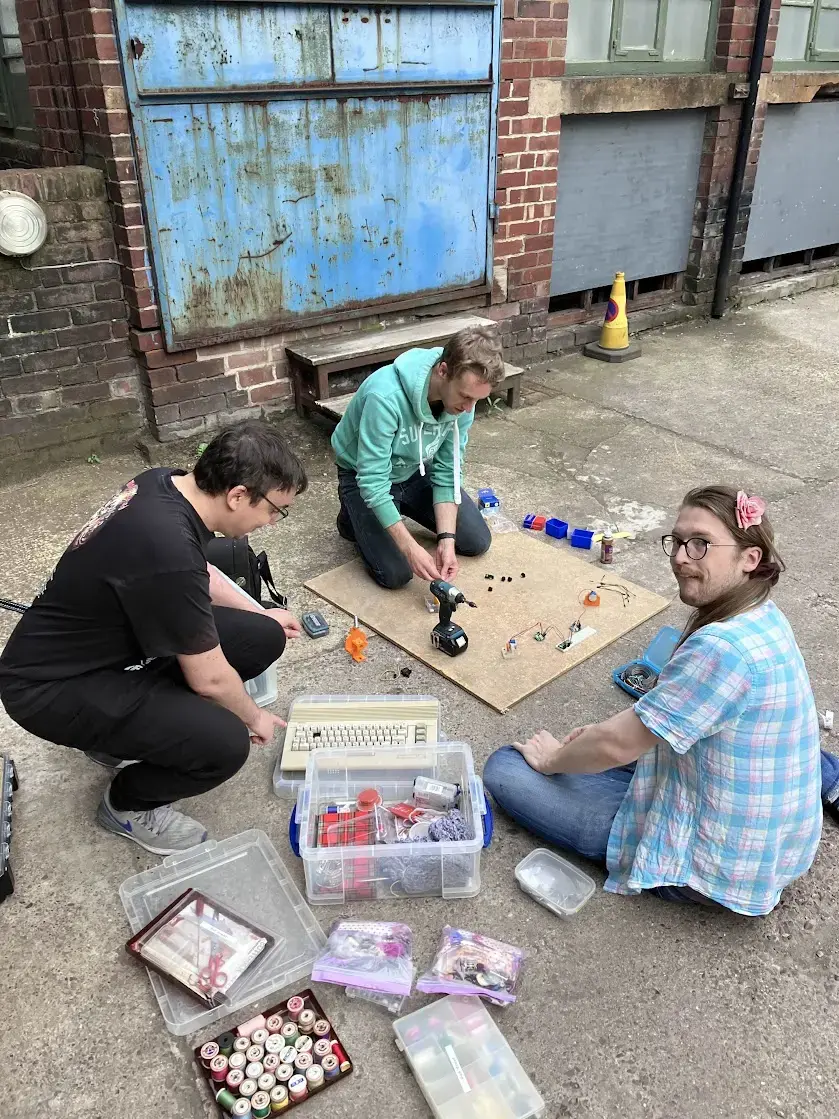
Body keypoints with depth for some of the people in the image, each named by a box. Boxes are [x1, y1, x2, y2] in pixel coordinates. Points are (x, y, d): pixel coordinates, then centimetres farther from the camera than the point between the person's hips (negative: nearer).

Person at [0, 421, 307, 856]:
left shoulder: (166, 481, -7)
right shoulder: (168, 551, -35)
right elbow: (209, 678, -21)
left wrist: (261, 614, 23)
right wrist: (254, 717, -1)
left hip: (110, 637, 9)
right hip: (53, 685, -9)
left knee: (263, 639, 0)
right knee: (224, 743, -25)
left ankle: (130, 727, 17)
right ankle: (127, 804, 8)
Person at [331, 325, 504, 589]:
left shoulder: (463, 400, -20)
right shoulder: (386, 397, -39)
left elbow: (447, 472, -13)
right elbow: (373, 481, -36)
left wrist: (446, 539, -23)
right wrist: (410, 549, -37)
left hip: (417, 471, 5)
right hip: (364, 477, -5)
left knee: (477, 542, 3)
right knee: (396, 573, -16)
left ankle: (400, 509, 23)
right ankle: (353, 518, 13)